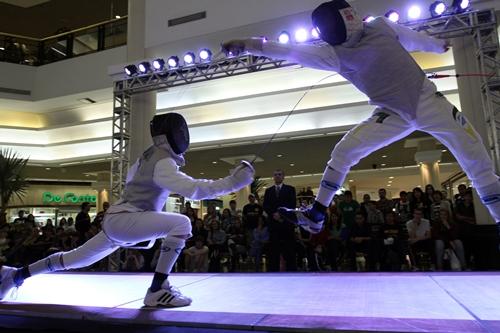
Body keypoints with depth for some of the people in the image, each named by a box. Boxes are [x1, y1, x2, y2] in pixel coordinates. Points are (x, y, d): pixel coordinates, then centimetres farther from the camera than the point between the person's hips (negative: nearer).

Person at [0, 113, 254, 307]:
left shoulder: (152, 155, 11)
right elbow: (192, 190, -35)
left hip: (119, 220, 10)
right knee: (181, 223, -26)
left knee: (75, 260, 25)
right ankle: (157, 290, -20)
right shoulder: (162, 162, -20)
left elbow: (132, 177, 28)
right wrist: (231, 182, -36)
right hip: (122, 221, -10)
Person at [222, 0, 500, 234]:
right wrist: (251, 44, -26)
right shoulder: (335, 52, -7)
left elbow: (412, 38, 14)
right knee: (344, 151, -13)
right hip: (394, 114, 0)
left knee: (476, 158, -7)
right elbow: (294, 52, -17)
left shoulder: (381, 26, -6)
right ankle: (317, 215, -3)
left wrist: (439, 45, 33)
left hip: (429, 101, 0)